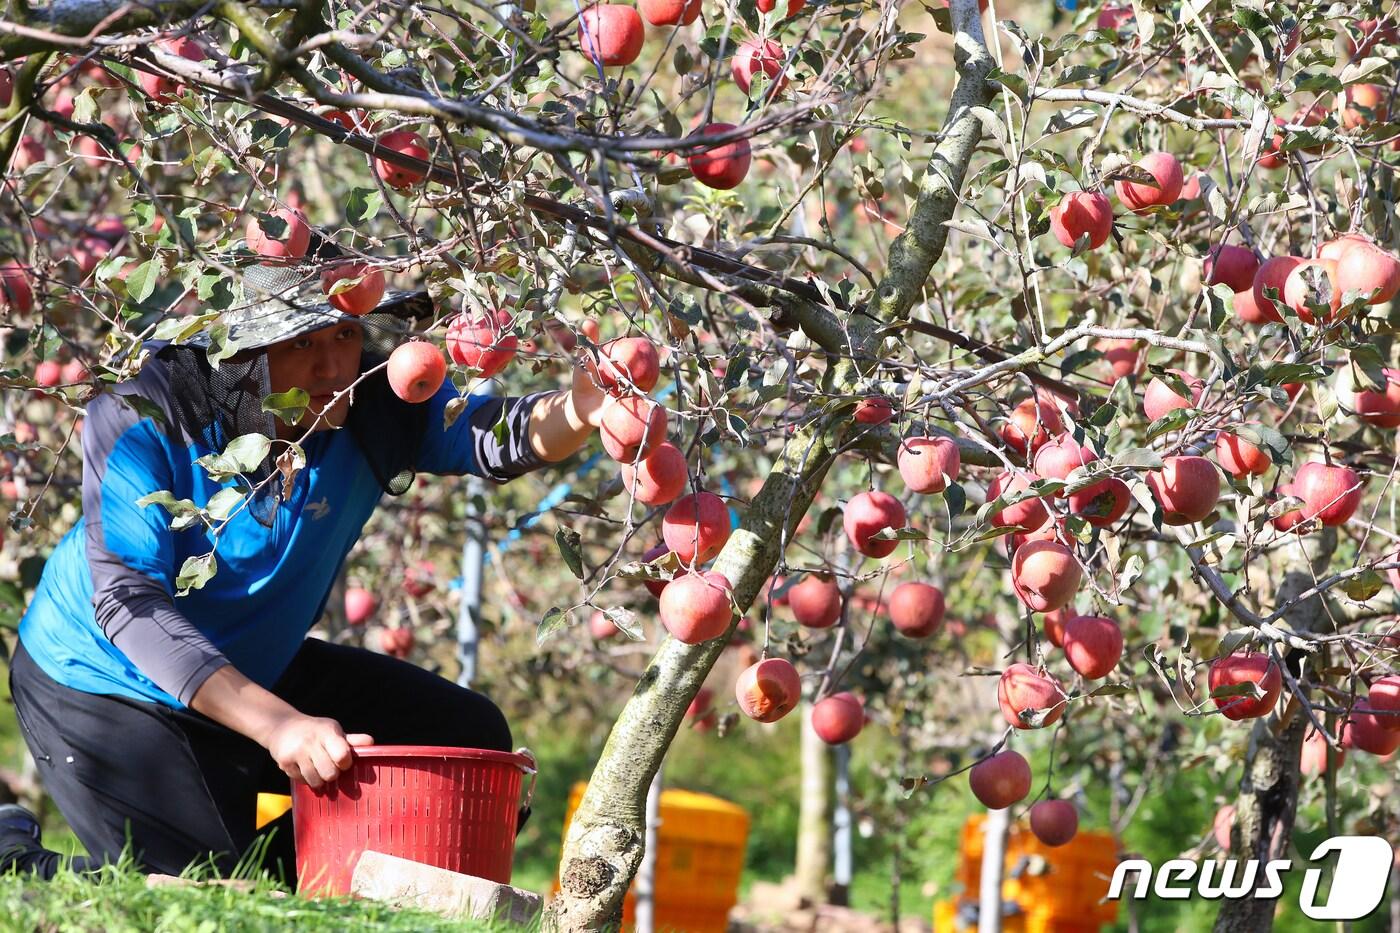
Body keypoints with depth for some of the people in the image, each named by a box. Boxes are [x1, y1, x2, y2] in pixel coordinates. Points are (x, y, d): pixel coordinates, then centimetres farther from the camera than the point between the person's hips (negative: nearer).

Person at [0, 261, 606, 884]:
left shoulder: (373, 402, -16)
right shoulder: (142, 417, -29)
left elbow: (493, 435, -32)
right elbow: (128, 601, -34)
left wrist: (580, 410, -58)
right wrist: (276, 724, -44)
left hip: (257, 670, 6)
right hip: (107, 685, -6)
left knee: (470, 737, 2)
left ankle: (266, 868, 13)